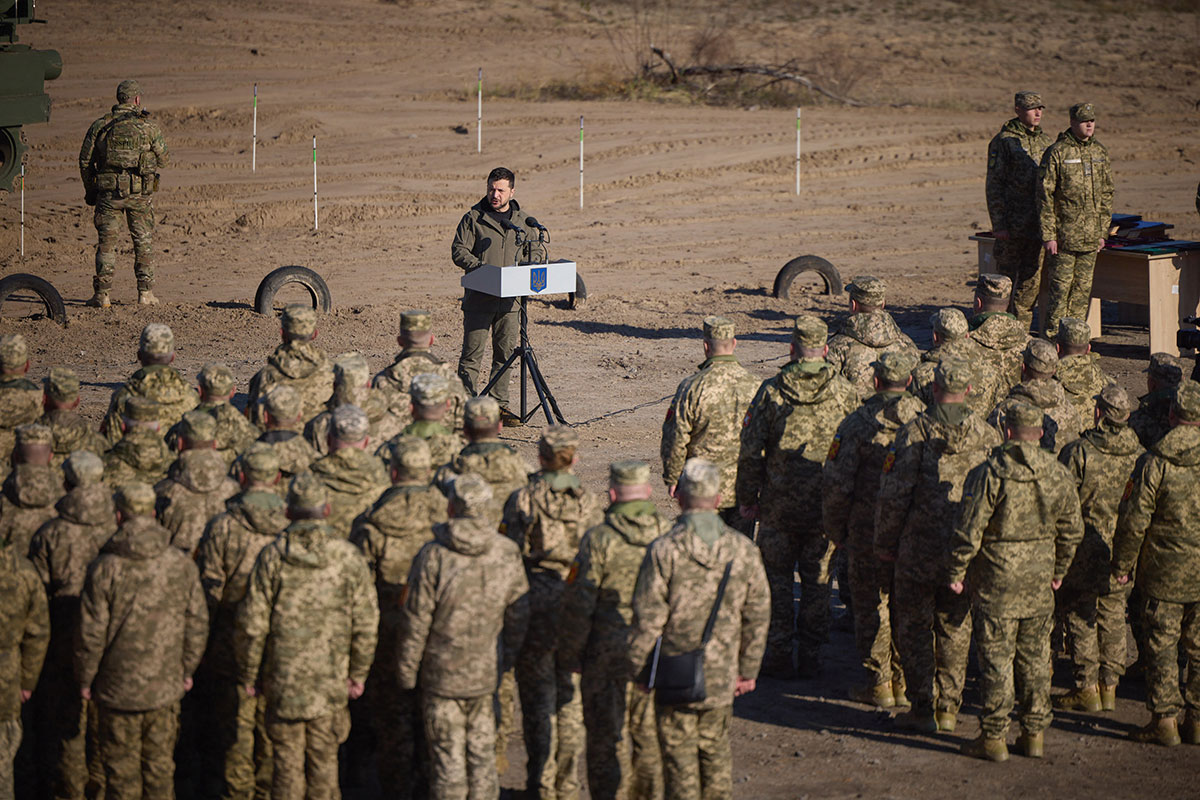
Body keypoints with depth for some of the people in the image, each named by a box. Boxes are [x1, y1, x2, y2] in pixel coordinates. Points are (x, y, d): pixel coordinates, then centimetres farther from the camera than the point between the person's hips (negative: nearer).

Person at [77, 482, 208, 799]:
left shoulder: (105, 567, -14)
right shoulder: (182, 565, -4)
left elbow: (92, 633, -11)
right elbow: (197, 624, 3)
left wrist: (85, 679, 3)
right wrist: (187, 669, 17)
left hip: (118, 688, -3)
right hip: (166, 686, 3)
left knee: (121, 766, 8)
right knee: (160, 763, 14)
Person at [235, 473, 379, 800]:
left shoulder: (272, 556, -8)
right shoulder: (350, 558, -4)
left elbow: (252, 623, -6)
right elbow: (365, 623, -1)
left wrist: (249, 673, 6)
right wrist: (357, 674, 11)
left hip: (283, 678, -1)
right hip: (332, 681, 1)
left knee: (287, 761, 8)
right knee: (324, 760, 11)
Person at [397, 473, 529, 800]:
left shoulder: (434, 556, -18)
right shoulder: (506, 554, -5)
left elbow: (416, 622, -13)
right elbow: (519, 616, 4)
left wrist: (406, 673, -1)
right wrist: (507, 659, 20)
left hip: (441, 674, -3)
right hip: (486, 674, 3)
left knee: (447, 756, 5)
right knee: (482, 751, 15)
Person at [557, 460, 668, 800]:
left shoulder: (599, 540, -13)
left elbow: (577, 605, -12)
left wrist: (569, 656, -1)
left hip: (608, 657, -4)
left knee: (608, 738, 5)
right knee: (650, 736, 15)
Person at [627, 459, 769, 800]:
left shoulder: (663, 550, -16)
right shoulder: (744, 550, -3)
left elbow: (647, 621, -13)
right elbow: (758, 616, 4)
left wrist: (636, 668, 1)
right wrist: (748, 670, 15)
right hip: (722, 676, 4)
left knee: (680, 758, 7)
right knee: (716, 753, 19)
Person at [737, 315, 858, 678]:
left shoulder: (771, 391, -7)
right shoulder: (845, 393, -4)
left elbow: (751, 451, -5)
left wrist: (747, 498, 5)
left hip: (779, 505, -1)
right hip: (826, 507, 1)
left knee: (778, 578, 11)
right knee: (817, 580, 12)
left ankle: (779, 655, 10)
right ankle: (811, 655, 14)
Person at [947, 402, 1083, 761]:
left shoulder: (989, 474, -15)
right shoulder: (1059, 475, 1)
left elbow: (968, 531, -15)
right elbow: (1072, 530, 10)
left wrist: (956, 573, -3)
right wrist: (1058, 571, 23)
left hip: (996, 578, -4)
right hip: (1039, 580, 5)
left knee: (996, 658, 1)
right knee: (1035, 658, 14)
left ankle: (993, 738, 5)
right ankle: (1034, 734, 19)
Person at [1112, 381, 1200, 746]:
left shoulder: (1155, 461, -12)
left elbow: (1134, 520, -11)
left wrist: (1122, 564, 1)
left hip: (1165, 571, -3)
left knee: (1161, 646, 6)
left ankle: (1164, 719, 8)